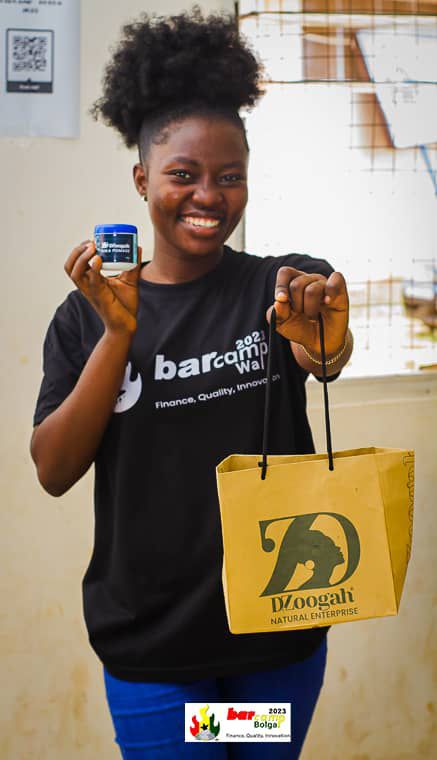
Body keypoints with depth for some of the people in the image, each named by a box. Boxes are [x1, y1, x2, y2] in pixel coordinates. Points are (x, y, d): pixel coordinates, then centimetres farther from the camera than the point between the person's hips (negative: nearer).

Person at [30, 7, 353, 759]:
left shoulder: (284, 286, -3)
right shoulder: (86, 315, -1)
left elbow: (323, 356, -25)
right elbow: (53, 471, -9)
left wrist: (326, 341, -49)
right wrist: (118, 332, -21)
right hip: (152, 641, -1)